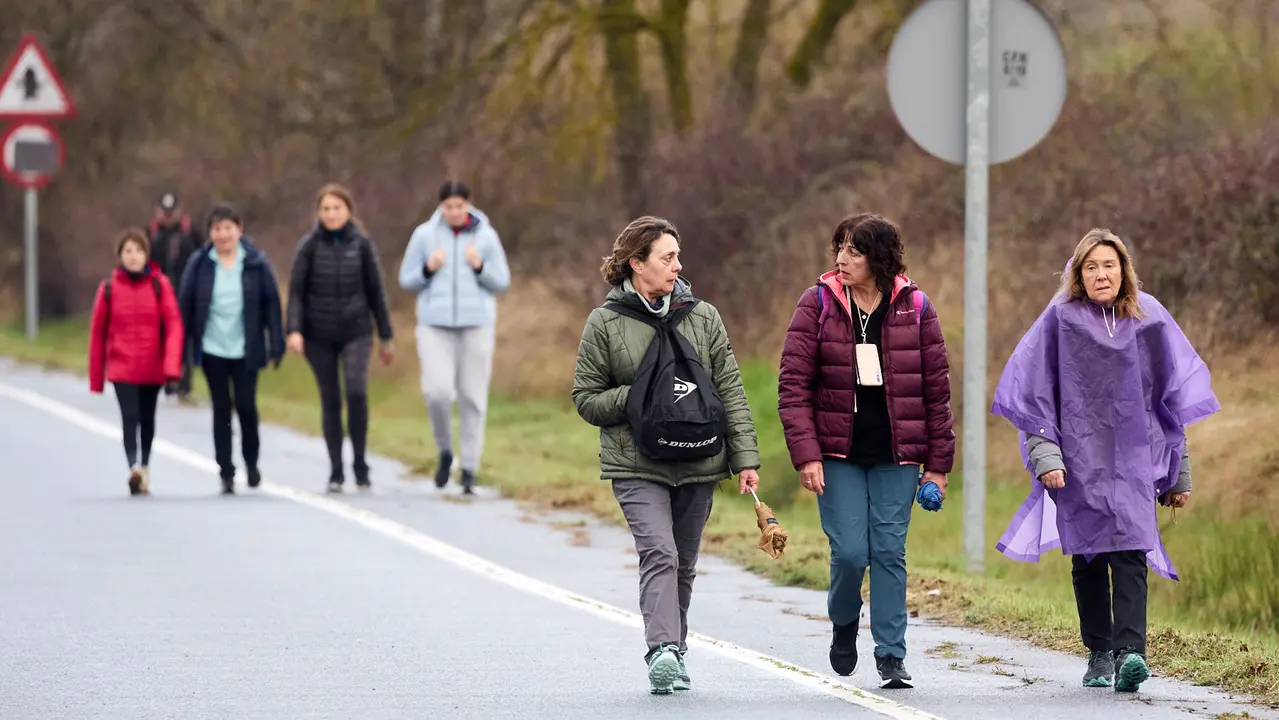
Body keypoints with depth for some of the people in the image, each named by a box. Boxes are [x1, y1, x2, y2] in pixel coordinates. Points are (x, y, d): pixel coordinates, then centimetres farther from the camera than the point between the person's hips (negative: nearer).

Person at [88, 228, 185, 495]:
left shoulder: (160, 285, -2)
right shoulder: (109, 288, -1)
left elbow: (174, 326, -6)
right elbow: (98, 333, 4)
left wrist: (172, 367, -18)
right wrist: (96, 378, 6)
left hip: (153, 369, 1)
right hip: (121, 369, -1)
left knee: (147, 419, 15)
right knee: (130, 418, -16)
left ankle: (145, 468, 32)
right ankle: (134, 469, -30)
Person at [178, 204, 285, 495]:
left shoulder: (256, 263, -1)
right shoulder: (199, 264, 0)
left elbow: (271, 303, 1)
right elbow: (185, 305, 2)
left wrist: (276, 345, -4)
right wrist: (180, 348, 0)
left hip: (245, 350, -1)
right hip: (212, 350, 1)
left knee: (246, 407, 0)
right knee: (221, 410, 5)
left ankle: (251, 462, 24)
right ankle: (226, 473, 11)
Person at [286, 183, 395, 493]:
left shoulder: (362, 244, 2)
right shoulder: (309, 245, 0)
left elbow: (376, 292, 7)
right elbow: (296, 291, -2)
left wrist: (386, 336, 8)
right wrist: (294, 330, -16)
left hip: (356, 331, -1)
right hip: (319, 336, 1)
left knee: (356, 392, -18)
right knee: (330, 401, 4)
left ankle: (360, 464, -5)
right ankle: (336, 471, 13)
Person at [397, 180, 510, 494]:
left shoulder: (486, 236, 3)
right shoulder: (424, 235, 4)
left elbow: (502, 282, 7)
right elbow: (407, 280, 9)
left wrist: (480, 267, -12)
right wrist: (428, 269, -11)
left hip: (476, 324, 0)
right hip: (435, 325, 0)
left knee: (473, 398, -1)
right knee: (437, 391, -14)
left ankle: (469, 470, 7)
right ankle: (445, 451, 11)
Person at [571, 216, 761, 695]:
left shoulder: (702, 317, 7)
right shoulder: (606, 323, 0)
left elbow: (731, 392, 6)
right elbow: (586, 398, 2)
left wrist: (746, 458, -1)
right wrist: (640, 397, -14)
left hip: (697, 464, 3)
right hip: (636, 465, -3)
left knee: (684, 563, 10)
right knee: (660, 554, -19)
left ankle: (674, 650, 23)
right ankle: (663, 651, -29)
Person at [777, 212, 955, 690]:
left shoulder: (915, 308, 1)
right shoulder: (818, 304, -2)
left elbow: (937, 390, 5)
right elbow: (794, 385, -4)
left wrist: (938, 463, 3)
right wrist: (806, 455, -13)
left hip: (896, 456, 1)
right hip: (838, 453, -1)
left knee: (889, 550, -1)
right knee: (850, 551, -7)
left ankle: (891, 655, 7)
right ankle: (844, 624, 24)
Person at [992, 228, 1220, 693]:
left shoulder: (1149, 319, 6)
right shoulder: (1061, 320, 1)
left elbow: (1173, 398, 12)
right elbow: (1035, 393, 1)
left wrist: (1179, 472, 11)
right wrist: (1045, 457, -10)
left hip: (1134, 458, 0)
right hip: (1079, 458, 0)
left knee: (1130, 553, -14)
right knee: (1088, 559, 4)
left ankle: (1129, 652, -24)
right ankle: (1099, 654, 15)